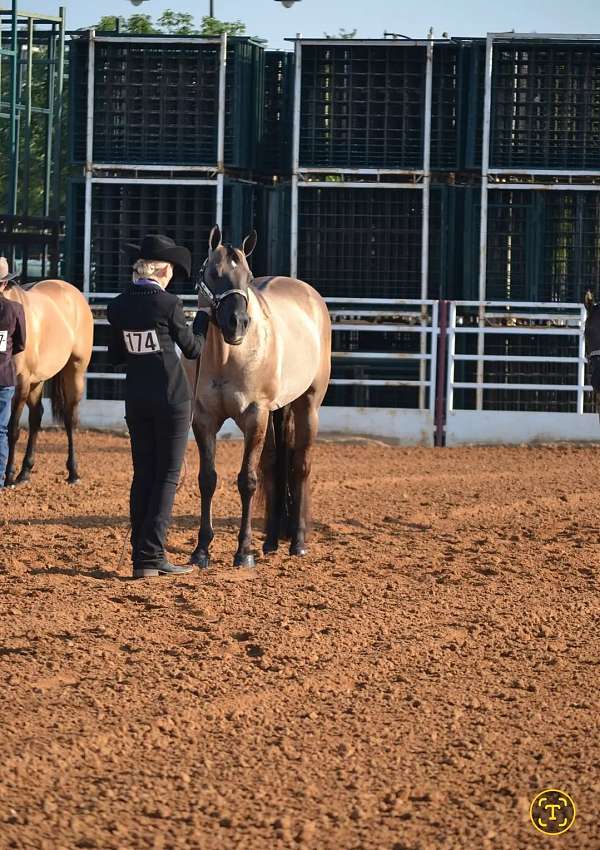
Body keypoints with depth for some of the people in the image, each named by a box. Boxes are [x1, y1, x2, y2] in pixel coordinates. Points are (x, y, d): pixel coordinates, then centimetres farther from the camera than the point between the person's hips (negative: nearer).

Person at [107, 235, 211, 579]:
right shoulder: (168, 304, -14)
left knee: (143, 475, 12)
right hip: (172, 397, -5)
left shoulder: (118, 306, 1)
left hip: (136, 399, 5)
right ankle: (151, 556, -4)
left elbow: (116, 355, 11)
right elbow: (193, 348, -2)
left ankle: (141, 554, 13)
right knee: (167, 476, 1)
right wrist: (204, 315, 13)